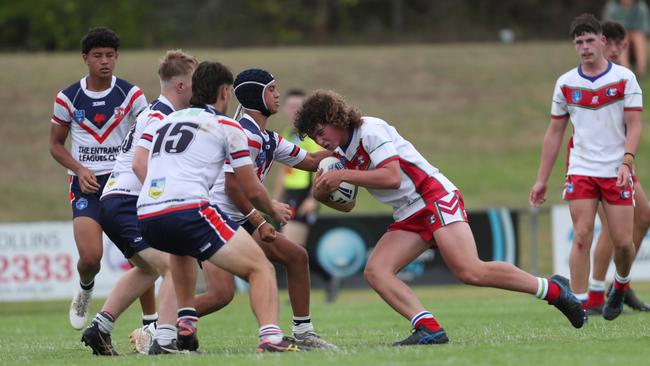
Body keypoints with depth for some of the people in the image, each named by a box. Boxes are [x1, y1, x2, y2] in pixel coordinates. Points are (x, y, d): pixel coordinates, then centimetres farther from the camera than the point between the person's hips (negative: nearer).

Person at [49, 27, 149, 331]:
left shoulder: (131, 95, -1)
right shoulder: (67, 98, 1)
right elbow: (55, 144, 10)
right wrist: (79, 169, -7)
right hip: (86, 185, 0)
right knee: (90, 257, -15)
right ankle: (85, 290, 20)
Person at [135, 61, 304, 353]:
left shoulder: (163, 121, 25)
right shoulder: (227, 126, 10)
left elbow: (139, 166, 15)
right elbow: (252, 190, 11)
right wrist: (273, 210, 31)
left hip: (146, 218, 6)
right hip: (188, 211, -6)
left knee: (182, 249, 42)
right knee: (260, 268, -1)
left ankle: (185, 324, 32)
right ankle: (270, 337, -23)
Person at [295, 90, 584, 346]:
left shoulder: (371, 130, -11)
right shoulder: (341, 154, 16)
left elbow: (392, 177, -23)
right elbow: (347, 205, 20)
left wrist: (343, 176, -20)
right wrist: (323, 195, -1)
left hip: (435, 198, -9)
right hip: (408, 218, 9)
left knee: (470, 271, -23)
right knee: (375, 271, -11)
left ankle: (553, 290, -9)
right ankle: (428, 328, -21)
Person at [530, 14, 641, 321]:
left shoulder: (624, 78, -2)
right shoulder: (566, 83, 5)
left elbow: (634, 125, -5)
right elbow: (554, 132, 11)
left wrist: (627, 161, -21)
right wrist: (542, 179, 9)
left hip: (617, 172, -1)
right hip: (580, 170, 1)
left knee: (623, 241, 0)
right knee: (582, 238, -10)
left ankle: (621, 285, 30)